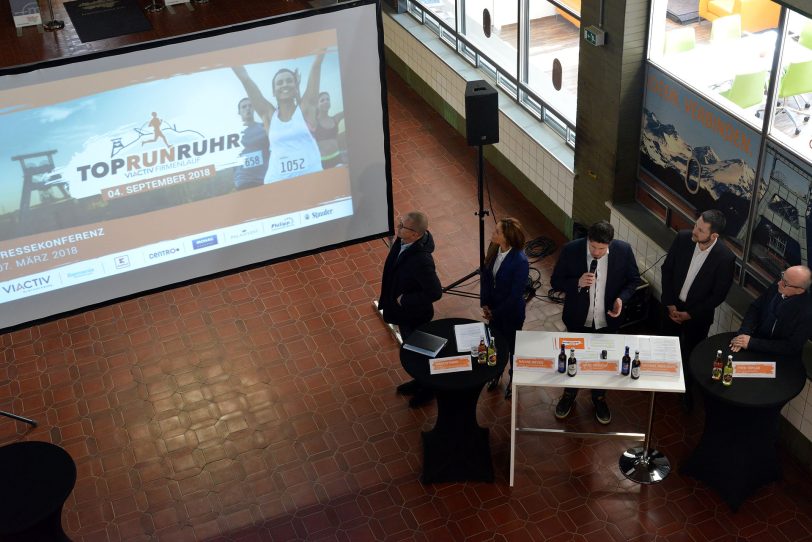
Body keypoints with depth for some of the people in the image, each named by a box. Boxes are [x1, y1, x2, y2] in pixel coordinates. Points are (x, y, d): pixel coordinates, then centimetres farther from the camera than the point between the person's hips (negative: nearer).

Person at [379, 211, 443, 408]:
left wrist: (405, 301, -25)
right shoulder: (403, 242, -14)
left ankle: (427, 389, 42)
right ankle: (419, 381, 52)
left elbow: (435, 292, -36)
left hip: (414, 314, -8)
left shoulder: (421, 260, -39)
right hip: (403, 310, 8)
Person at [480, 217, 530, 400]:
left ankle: (513, 379, 45)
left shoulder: (520, 261, -32)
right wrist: (485, 304, -6)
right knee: (496, 342, 26)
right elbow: (485, 276, -1)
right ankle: (497, 373, 53)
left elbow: (516, 294, -25)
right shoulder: (494, 249, -14)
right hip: (493, 309, 5)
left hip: (511, 312, -5)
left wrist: (496, 313, -15)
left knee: (512, 346, 20)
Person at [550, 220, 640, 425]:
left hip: (607, 320, 1)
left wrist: (622, 298, -21)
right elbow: (556, 282, -12)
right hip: (578, 319, 0)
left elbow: (633, 279, -3)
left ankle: (599, 397, 46)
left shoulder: (623, 250, -19)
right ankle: (569, 394, 47)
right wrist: (577, 283, -30)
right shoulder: (571, 250, -22)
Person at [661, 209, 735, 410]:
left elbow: (719, 294, -16)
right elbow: (667, 270, -6)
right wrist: (669, 304, -8)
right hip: (673, 306, 3)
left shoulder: (725, 258, -27)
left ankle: (687, 391, 42)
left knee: (691, 355, 16)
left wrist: (690, 314, -12)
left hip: (698, 314, -3)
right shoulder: (683, 238, -19)